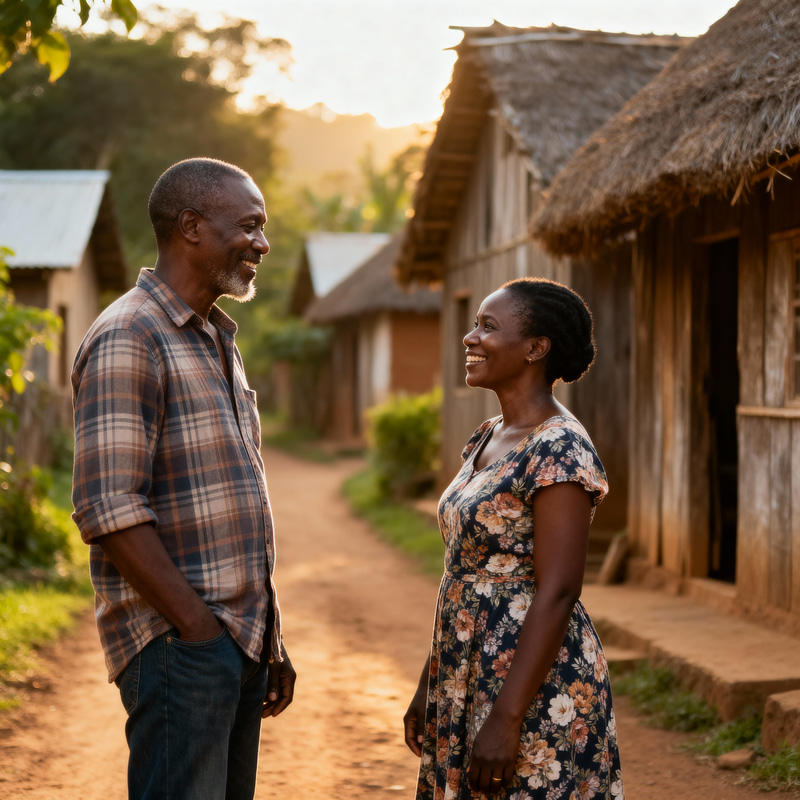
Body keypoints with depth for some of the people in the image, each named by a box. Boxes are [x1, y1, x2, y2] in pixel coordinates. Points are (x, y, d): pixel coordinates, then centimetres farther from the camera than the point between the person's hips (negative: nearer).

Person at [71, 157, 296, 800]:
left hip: (242, 643, 9)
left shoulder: (218, 340, 18)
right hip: (179, 646, -9)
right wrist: (199, 629, -18)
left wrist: (271, 640, 17)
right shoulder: (127, 338, -12)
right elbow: (109, 511, -20)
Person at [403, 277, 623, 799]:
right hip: (471, 678, 9)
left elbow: (557, 593, -21)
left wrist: (506, 719, -23)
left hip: (535, 685, -9)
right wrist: (430, 687, 16)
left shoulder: (560, 450, -17)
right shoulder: (487, 439, 11)